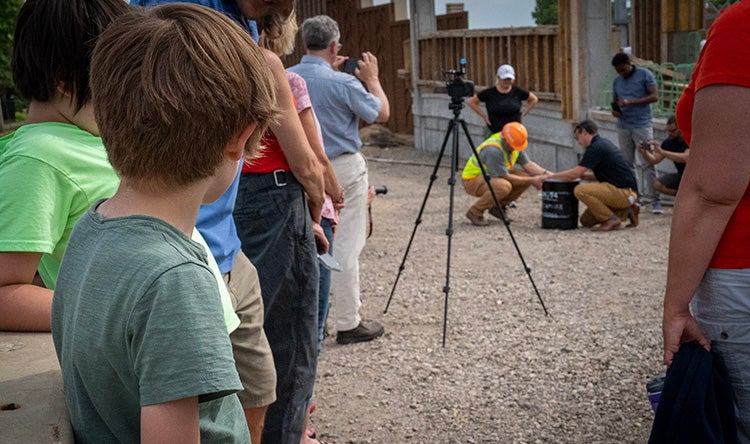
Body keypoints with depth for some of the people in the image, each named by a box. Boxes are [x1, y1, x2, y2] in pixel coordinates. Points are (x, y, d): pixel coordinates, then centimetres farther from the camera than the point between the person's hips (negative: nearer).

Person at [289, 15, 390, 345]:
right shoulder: (343, 83, -18)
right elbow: (381, 113, -5)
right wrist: (372, 78, 7)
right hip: (343, 169, -6)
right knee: (345, 246, 0)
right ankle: (348, 323, 6)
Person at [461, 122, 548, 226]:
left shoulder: (515, 144, -5)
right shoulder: (493, 150, -32)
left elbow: (528, 164, -2)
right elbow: (506, 177, -27)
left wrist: (545, 174, -18)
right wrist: (531, 181, -23)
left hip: (492, 176, 9)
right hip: (473, 179, -9)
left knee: (527, 176, -7)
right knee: (504, 186, -37)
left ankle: (497, 206, 7)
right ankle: (475, 212, -16)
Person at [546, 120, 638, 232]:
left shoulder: (595, 147, -15)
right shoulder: (603, 143, 16)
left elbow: (574, 174, -17)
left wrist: (552, 176, -3)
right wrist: (582, 175, 16)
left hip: (624, 192, -10)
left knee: (580, 190, -22)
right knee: (586, 220, 11)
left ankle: (611, 220, -12)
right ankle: (626, 211, 12)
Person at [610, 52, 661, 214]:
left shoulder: (644, 74, 1)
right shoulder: (617, 81, 15)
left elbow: (654, 96, -6)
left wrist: (631, 102, -16)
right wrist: (614, 109, -2)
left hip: (642, 125, -5)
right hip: (623, 126, 5)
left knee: (646, 163, -9)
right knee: (627, 164, 4)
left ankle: (654, 200, -7)